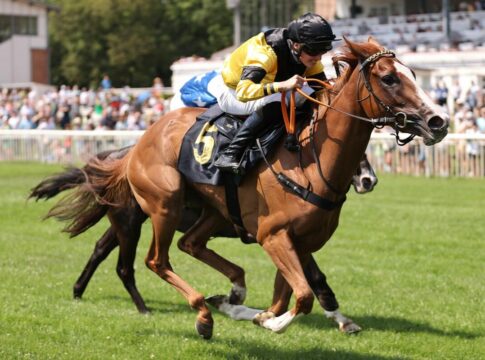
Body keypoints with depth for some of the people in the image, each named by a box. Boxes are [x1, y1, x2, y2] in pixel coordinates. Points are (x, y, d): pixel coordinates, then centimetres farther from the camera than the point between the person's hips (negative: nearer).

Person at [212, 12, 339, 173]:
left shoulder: (306, 54, -15)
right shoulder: (264, 52, -37)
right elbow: (243, 91, -51)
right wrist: (282, 85, -62)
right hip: (233, 92, -7)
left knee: (313, 96, -11)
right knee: (274, 102, -36)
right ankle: (230, 154, -32)